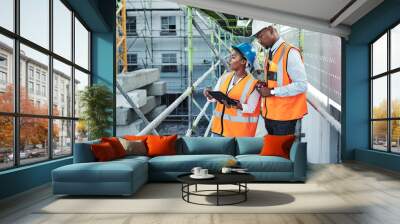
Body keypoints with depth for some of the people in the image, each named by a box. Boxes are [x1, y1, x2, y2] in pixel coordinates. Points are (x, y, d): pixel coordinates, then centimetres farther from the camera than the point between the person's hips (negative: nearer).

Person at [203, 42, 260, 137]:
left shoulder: (252, 83, -10)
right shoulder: (225, 77, 6)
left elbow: (251, 108, -11)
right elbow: (214, 97, 10)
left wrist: (238, 106, -28)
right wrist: (210, 95, -12)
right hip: (219, 126, 6)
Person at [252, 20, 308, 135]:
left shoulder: (290, 53, -14)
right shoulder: (270, 54, 10)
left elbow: (301, 85, -19)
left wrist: (272, 91, -19)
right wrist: (264, 86, 0)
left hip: (284, 117, -7)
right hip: (269, 114, 7)